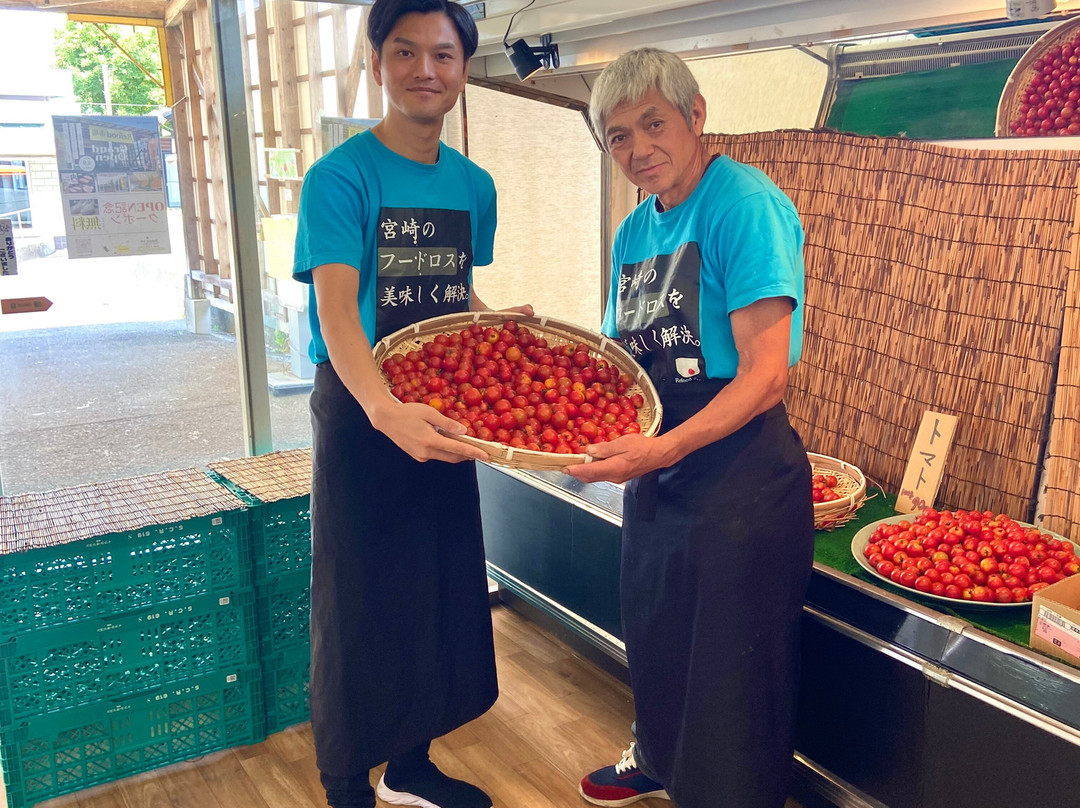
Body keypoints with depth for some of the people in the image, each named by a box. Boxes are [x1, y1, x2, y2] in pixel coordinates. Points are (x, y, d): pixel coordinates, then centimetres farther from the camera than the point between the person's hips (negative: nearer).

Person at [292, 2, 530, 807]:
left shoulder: (474, 185, 6)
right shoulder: (341, 177, -14)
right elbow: (335, 312, -26)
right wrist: (386, 409, -43)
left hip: (441, 414, 6)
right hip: (361, 415, -6)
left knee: (441, 597, 16)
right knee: (362, 606, 4)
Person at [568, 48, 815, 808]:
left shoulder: (744, 204, -17)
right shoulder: (634, 230, 8)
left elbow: (765, 375, -23)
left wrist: (662, 449, -32)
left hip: (738, 477, -8)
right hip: (657, 472, 8)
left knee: (730, 672, 7)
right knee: (655, 642, 25)